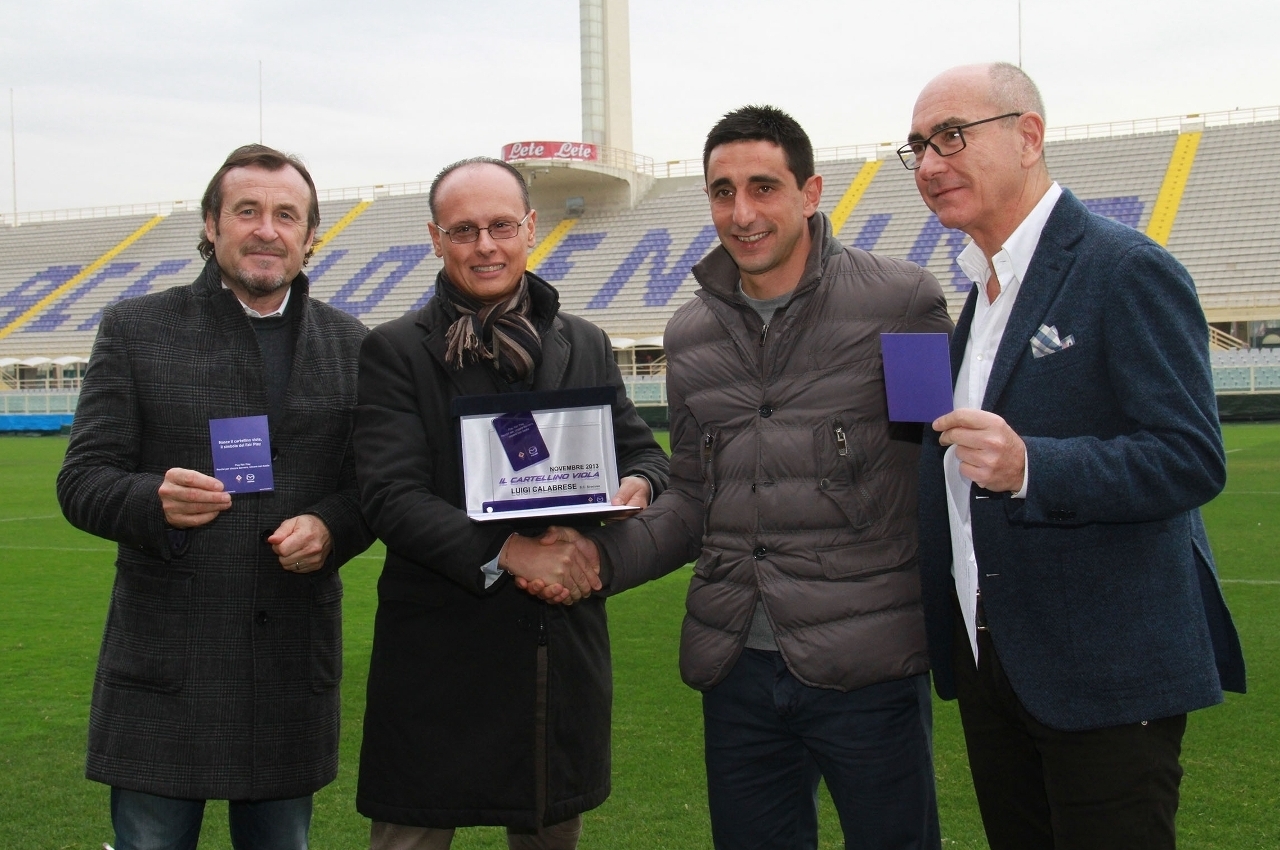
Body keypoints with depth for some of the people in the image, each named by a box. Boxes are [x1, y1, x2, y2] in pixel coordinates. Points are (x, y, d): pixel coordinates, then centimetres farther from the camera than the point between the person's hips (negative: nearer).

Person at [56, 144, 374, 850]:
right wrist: (154, 500, -23)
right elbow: (81, 481, -2)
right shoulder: (134, 329, 0)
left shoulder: (349, 344, 7)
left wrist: (332, 528, -12)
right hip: (165, 664, -2)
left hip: (294, 668, 2)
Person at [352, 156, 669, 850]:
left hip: (564, 651, 4)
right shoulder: (396, 351, -3)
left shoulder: (585, 346, 11)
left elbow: (643, 451, 14)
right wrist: (506, 550, -24)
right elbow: (390, 498, -12)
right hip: (440, 655, -4)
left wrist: (637, 485, -11)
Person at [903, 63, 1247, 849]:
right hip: (991, 659, 8)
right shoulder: (984, 287, 14)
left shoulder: (1127, 270, -13)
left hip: (1104, 671, -8)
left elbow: (1193, 458, -20)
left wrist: (1027, 467, -32)